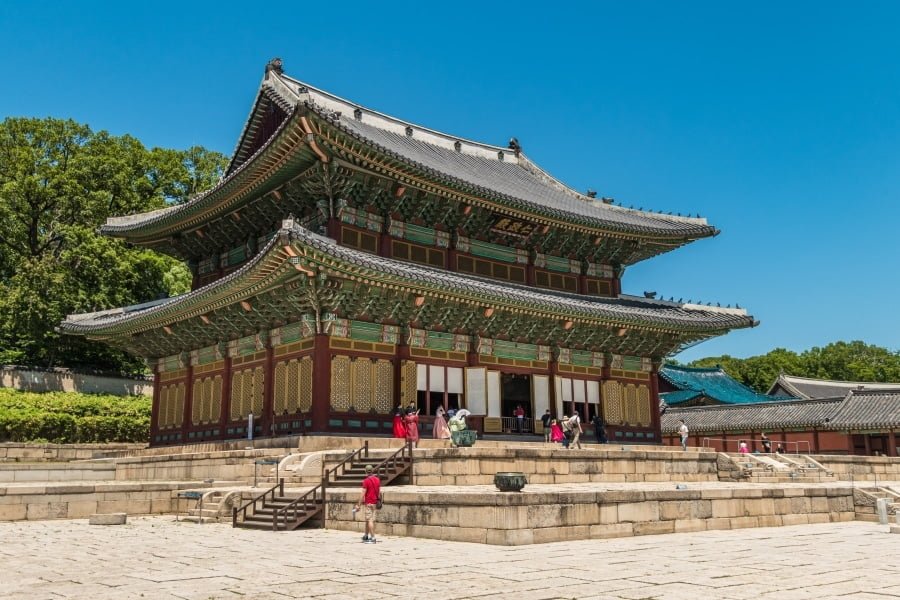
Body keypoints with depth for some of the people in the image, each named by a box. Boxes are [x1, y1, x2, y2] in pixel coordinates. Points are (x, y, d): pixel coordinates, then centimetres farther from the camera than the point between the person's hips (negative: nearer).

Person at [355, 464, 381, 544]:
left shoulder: (366, 481, -13)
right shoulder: (377, 479, 8)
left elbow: (363, 494, -15)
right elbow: (379, 492, 12)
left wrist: (358, 504, -12)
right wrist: (378, 502, 20)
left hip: (369, 503, -7)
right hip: (375, 503, 7)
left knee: (370, 520, -5)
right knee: (368, 520, 17)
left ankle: (373, 538, -7)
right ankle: (366, 536, 27)